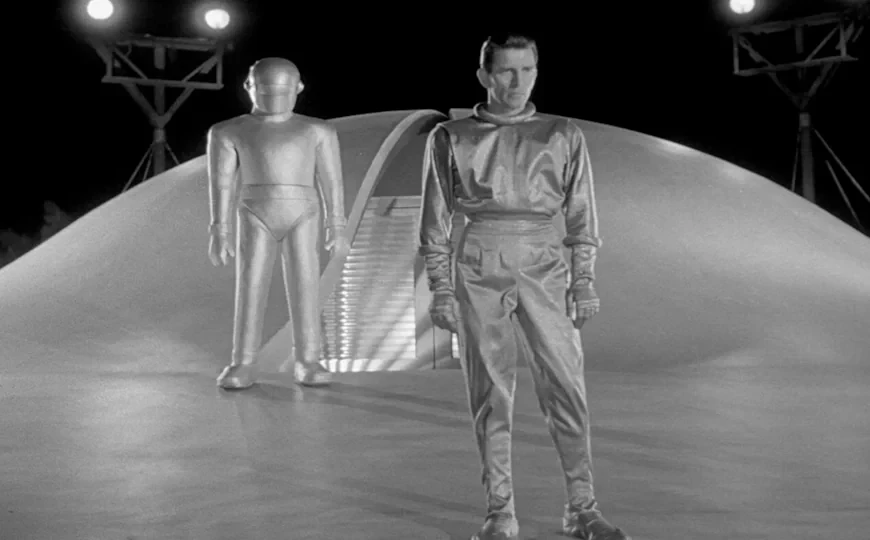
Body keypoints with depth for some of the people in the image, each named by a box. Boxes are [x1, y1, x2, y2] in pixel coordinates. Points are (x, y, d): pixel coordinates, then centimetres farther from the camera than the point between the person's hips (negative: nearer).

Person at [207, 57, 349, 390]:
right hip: (255, 217, 0)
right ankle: (243, 366, -3)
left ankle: (307, 363, 0)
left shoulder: (317, 131, 11)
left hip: (302, 217, 0)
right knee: (250, 288, -7)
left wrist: (337, 229, 0)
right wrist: (219, 232, -5)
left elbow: (332, 182, 7)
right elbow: (222, 182, 3)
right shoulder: (229, 132, 9)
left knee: (304, 287, -6)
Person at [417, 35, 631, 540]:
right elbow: (436, 220, 6)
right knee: (491, 394, 1)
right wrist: (441, 289, -1)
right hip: (479, 270, 0)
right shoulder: (450, 138, 6)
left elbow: (582, 215, 8)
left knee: (566, 388, -4)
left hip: (544, 269, 1)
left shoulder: (564, 135, 8)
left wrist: (585, 282, 0)